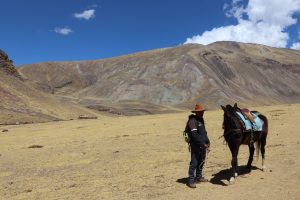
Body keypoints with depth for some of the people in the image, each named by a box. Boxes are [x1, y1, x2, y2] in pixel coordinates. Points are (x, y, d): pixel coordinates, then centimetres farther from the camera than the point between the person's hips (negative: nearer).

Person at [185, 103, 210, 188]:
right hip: (195, 145, -9)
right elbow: (194, 135, -24)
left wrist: (207, 141, 10)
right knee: (194, 162, -5)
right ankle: (191, 180, 2)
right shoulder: (192, 121, -17)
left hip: (203, 145, 9)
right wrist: (203, 144, -22)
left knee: (201, 161, 17)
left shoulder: (201, 120, 13)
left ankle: (199, 177, 32)